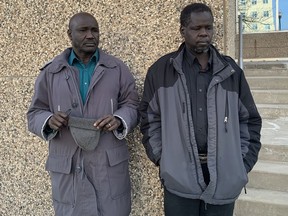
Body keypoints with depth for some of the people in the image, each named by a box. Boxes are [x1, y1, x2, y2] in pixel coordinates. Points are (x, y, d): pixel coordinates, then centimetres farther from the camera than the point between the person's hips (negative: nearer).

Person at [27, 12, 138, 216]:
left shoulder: (118, 68, 7)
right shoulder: (51, 71, 7)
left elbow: (132, 104, 8)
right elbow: (35, 113, 9)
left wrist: (118, 120, -14)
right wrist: (49, 120, -14)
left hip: (110, 163, 0)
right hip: (67, 166, 0)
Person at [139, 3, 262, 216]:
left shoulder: (231, 70, 7)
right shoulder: (161, 70, 2)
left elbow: (249, 120, 11)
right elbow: (149, 117, 6)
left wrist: (243, 162, 4)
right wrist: (161, 157, 0)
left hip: (224, 176, 2)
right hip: (179, 174, -1)